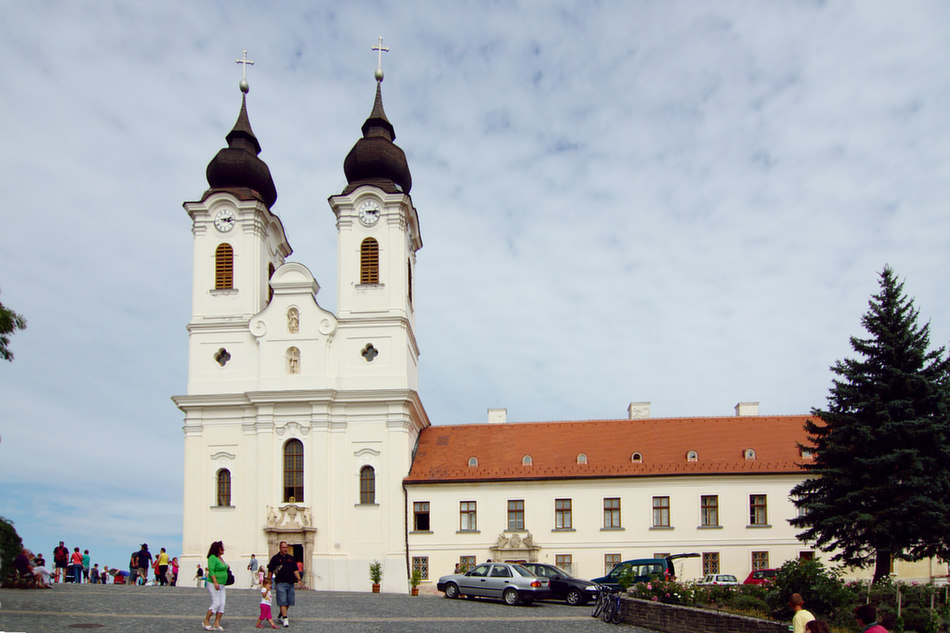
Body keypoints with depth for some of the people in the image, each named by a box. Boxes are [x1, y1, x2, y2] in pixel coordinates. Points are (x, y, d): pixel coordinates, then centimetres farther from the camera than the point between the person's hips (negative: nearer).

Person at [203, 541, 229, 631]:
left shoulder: (220, 558, 16)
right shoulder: (212, 558, -11)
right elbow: (211, 571, -19)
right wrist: (215, 582, -24)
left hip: (221, 585, 9)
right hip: (214, 584, -9)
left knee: (222, 604, 0)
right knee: (216, 603, -12)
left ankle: (217, 623, 1)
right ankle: (206, 621, 0)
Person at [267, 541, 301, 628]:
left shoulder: (291, 558, 14)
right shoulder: (275, 558, 1)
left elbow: (295, 570, 17)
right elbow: (270, 571, 1)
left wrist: (298, 579, 5)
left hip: (290, 583, 5)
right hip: (280, 583, -5)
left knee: (289, 602, 8)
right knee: (282, 602, -10)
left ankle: (280, 616, 25)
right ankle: (285, 618, -10)